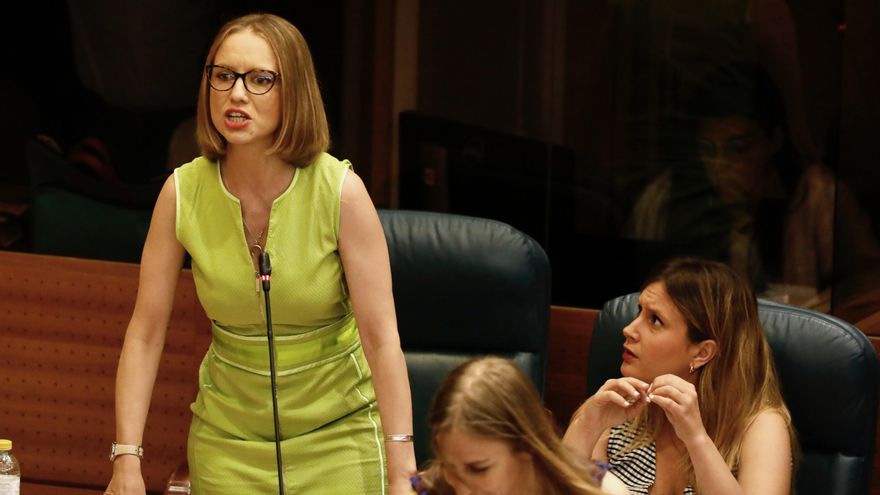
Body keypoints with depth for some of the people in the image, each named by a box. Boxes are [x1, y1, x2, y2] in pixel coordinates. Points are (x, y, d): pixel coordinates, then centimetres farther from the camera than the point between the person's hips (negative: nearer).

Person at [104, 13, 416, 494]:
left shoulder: (341, 191, -18)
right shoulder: (183, 193, -11)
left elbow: (381, 338, -19)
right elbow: (145, 332, -7)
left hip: (338, 431, -2)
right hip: (227, 432, 2)